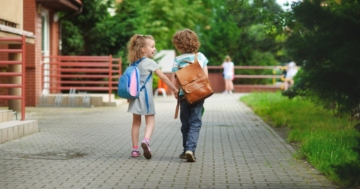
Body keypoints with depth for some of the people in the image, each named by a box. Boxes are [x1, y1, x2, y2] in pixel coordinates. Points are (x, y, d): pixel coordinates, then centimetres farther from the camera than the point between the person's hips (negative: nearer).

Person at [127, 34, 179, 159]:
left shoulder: (134, 63, 9)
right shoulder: (150, 62, -8)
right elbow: (163, 77, -9)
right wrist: (174, 89, -4)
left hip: (135, 95, 6)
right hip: (145, 95, -6)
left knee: (136, 122, 11)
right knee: (150, 121, 0)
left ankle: (135, 149, 12)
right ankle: (146, 140, -26)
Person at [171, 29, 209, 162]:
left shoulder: (178, 60, -5)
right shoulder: (201, 56, 1)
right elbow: (206, 76, 3)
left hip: (184, 95, 0)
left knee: (185, 123, 13)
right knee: (195, 123, 0)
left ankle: (186, 150, 17)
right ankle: (190, 149, -16)